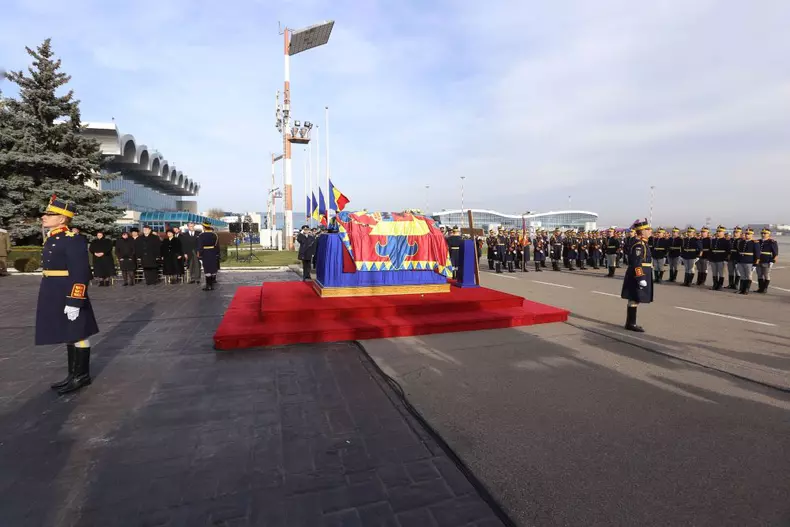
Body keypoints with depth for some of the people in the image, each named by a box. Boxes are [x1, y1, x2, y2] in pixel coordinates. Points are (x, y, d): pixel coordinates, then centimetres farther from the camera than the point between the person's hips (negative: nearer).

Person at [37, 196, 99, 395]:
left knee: (78, 335, 2)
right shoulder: (51, 239, 13)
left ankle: (81, 376, 13)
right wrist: (51, 296, 23)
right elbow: (51, 267, 21)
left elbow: (80, 274, -21)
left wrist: (74, 302, -23)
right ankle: (74, 374, 26)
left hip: (69, 296, -10)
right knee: (69, 335, 15)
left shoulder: (73, 240, -16)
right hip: (55, 296, 10)